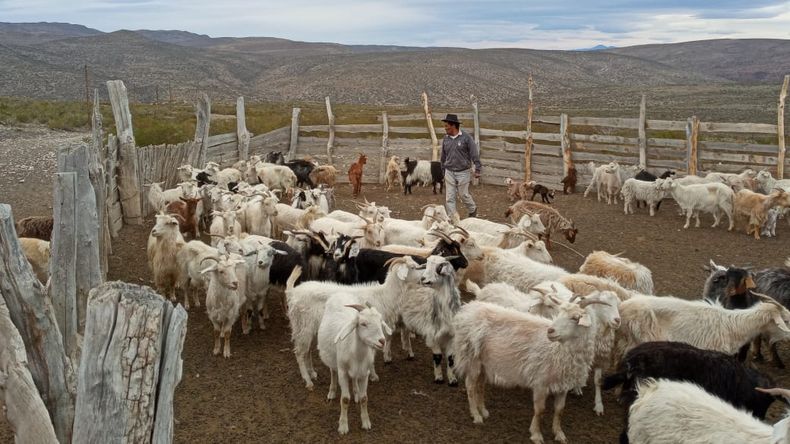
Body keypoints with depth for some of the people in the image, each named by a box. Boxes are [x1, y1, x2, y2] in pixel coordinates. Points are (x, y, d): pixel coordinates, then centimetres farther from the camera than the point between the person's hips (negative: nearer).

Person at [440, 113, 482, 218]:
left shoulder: (466, 137, -10)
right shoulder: (445, 139, 4)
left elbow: (475, 154, -8)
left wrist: (477, 169, -11)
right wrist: (442, 170, 19)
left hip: (463, 172, -4)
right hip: (449, 172, 4)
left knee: (463, 194, 7)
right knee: (449, 197, 0)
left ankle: (473, 210, 33)